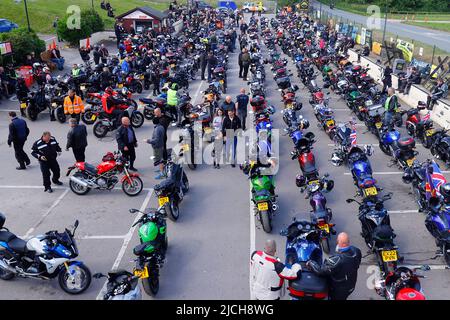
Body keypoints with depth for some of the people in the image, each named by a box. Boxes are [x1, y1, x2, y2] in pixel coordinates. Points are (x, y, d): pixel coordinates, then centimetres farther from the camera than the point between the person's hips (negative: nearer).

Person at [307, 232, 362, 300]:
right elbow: (357, 265, -1)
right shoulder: (356, 251, -21)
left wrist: (310, 263, -16)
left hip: (338, 290, -5)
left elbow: (320, 270, -32)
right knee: (342, 297, 31)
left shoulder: (337, 260, -41)